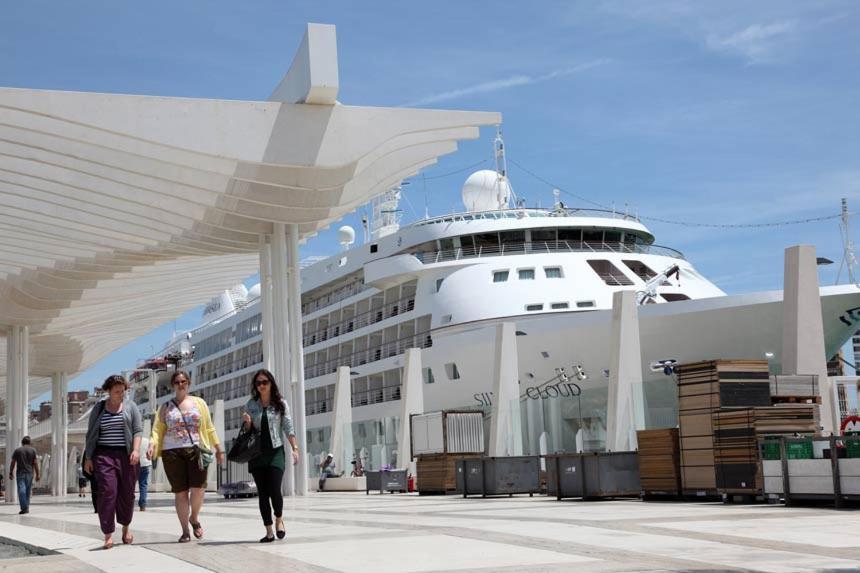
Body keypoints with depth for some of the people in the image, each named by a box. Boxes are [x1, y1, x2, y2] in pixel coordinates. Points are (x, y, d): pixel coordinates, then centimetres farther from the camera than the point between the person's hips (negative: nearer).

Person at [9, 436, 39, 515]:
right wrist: (37, 474, 1)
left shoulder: (17, 450, 3)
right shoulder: (33, 450, 2)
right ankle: (26, 507, 18)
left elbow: (13, 463, 2)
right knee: (28, 491, 12)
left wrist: (11, 473, 10)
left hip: (20, 473, -1)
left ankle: (24, 508, -17)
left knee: (21, 490, -7)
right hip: (29, 473, 1)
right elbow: (35, 463, -1)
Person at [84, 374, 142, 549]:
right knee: (107, 492, -13)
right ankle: (108, 535, -12)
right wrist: (88, 458, 6)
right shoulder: (98, 408, 10)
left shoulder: (130, 406, 9)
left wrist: (135, 450, -12)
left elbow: (138, 430, 2)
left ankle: (125, 527, 27)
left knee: (127, 493, 4)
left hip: (126, 455, 1)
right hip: (104, 455, -1)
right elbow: (91, 434, 12)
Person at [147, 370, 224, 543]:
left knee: (198, 488, -13)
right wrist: (152, 445, -14)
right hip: (172, 452, 0)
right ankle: (185, 531, 9)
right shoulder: (166, 407, 13)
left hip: (196, 451, 0)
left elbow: (209, 428, 14)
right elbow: (158, 430, 4)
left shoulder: (199, 403, 13)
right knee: (180, 492, -1)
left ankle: (194, 518, 15)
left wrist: (218, 449, 11)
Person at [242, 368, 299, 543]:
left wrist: (294, 448, -10)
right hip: (256, 453, 3)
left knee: (274, 490, -13)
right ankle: (269, 531, 8)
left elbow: (288, 427, -1)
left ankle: (279, 519, 16)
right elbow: (246, 430, 13)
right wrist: (247, 422, -9)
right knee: (262, 493, 2)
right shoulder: (251, 404, 8)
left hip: (275, 452, -3)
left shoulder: (281, 404, 2)